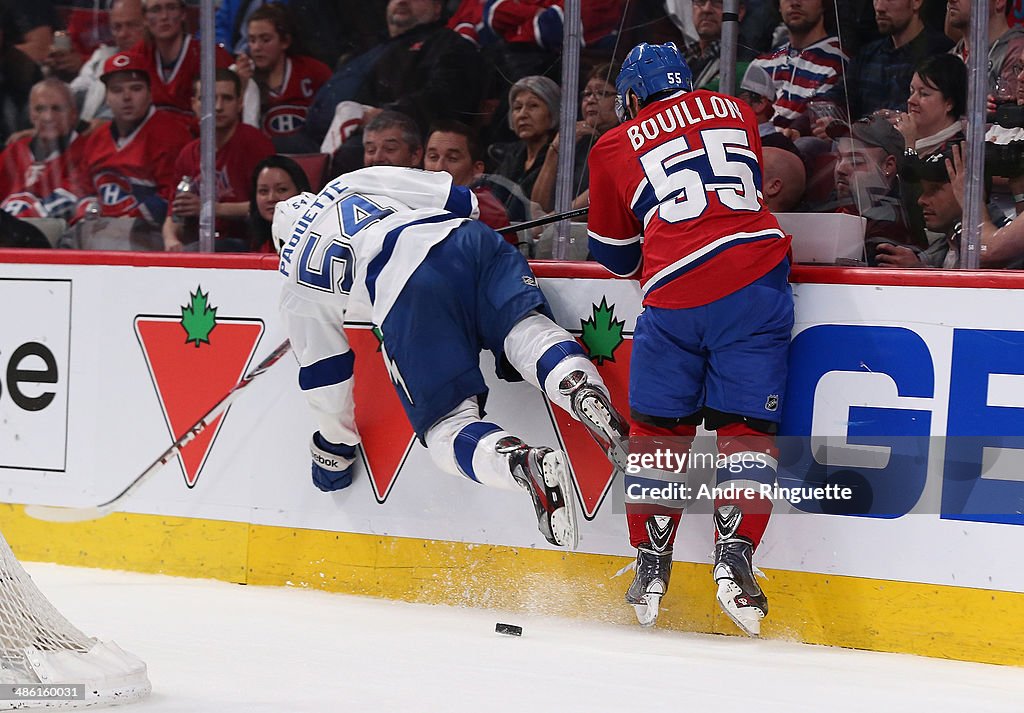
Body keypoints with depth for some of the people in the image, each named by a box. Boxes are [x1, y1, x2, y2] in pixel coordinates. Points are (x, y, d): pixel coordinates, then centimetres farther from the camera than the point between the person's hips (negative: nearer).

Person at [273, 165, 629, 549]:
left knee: (447, 427, -2)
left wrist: (334, 445, 42)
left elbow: (323, 373, 29)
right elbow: (457, 199, 28)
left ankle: (527, 464, -33)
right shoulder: (350, 184, 36)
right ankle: (586, 395, -38)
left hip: (407, 293, -3)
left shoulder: (297, 285, 29)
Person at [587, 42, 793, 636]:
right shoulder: (736, 112, 21)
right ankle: (734, 556, -12)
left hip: (675, 298, -1)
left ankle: (652, 567, 14)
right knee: (747, 426, 3)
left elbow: (616, 255, 22)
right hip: (756, 277, 1)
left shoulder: (615, 148, 15)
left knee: (658, 429, 13)